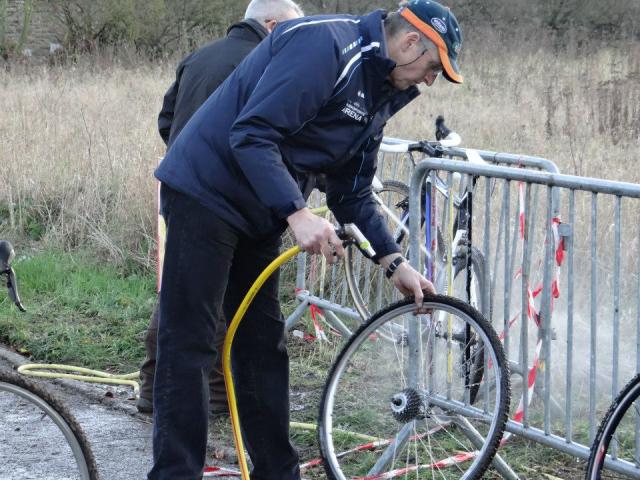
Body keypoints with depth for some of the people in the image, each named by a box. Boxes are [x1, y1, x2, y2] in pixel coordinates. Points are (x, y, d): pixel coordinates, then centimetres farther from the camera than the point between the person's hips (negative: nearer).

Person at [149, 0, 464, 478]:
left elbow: (352, 192, 17)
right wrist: (298, 213, -33)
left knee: (264, 344, 11)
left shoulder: (377, 96, 11)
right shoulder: (324, 44, -20)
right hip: (206, 192, -10)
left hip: (257, 216, 10)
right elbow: (252, 133, -27)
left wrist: (394, 262, 8)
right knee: (190, 345, -8)